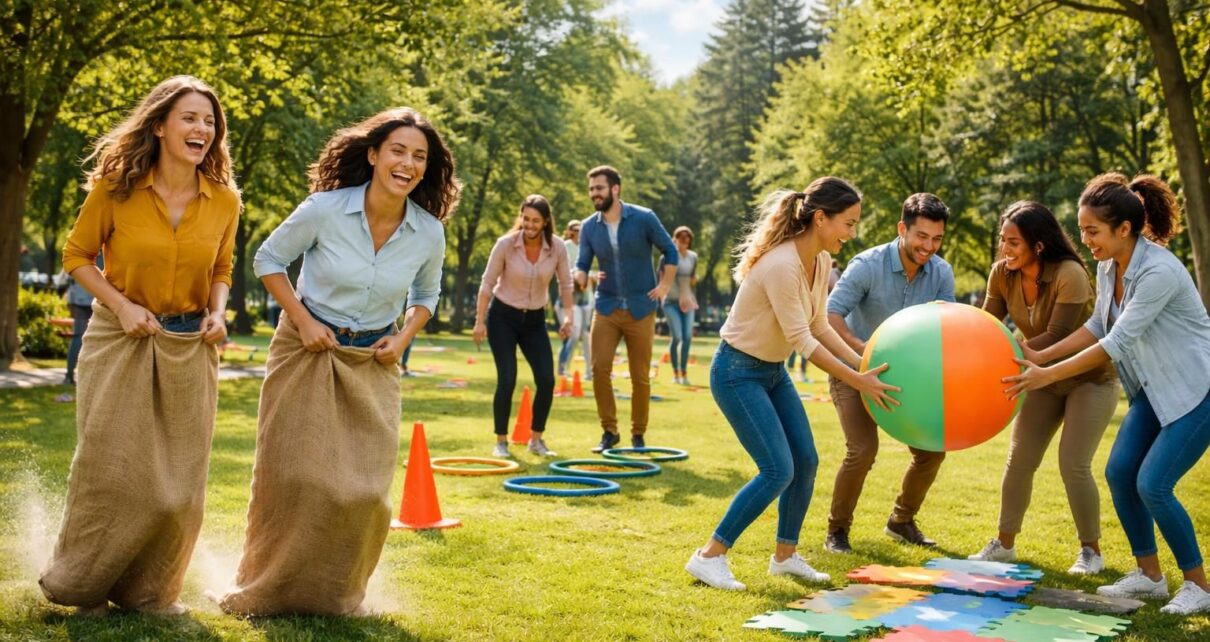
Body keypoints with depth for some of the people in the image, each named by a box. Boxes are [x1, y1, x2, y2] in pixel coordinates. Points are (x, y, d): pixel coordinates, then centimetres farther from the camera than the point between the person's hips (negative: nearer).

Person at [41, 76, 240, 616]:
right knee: (111, 467, 3)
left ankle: (151, 591, 25)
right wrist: (122, 305, -13)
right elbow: (77, 255, 1)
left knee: (178, 482, 6)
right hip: (120, 341, -2)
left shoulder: (224, 200, -2)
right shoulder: (116, 187, -9)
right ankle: (82, 584, 26)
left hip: (189, 348, 3)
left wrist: (217, 312, -6)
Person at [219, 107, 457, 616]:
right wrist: (303, 320, -11)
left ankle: (336, 594, 22)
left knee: (364, 489, 0)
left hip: (372, 365, 2)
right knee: (292, 479, 2)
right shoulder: (325, 209, -16)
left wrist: (404, 338, -6)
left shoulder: (429, 233, -7)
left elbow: (426, 296, 12)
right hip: (307, 353, -2)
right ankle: (265, 590, 23)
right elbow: (268, 259, -2)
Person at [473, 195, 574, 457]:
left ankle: (537, 439, 12)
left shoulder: (557, 247, -10)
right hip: (503, 317, -3)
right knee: (507, 380, -11)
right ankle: (501, 441, 5)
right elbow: (487, 283, -8)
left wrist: (568, 316, -4)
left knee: (546, 380, -5)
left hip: (535, 320, 3)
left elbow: (566, 284, 4)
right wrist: (480, 322, -9)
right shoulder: (506, 244, -16)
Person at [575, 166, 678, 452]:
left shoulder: (644, 218, -7)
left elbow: (670, 250, 3)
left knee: (640, 375, 3)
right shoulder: (589, 227, 0)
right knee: (600, 369, -9)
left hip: (641, 309, -2)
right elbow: (582, 264, 3)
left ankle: (638, 434, 17)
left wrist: (664, 286, -4)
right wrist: (581, 277, -20)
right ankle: (609, 431, 5)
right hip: (606, 308, 2)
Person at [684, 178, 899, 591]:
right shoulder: (782, 265, -29)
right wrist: (858, 382, -20)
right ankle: (709, 557, -2)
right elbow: (802, 340, -25)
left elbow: (820, 328, 7)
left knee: (806, 461, 7)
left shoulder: (821, 262, -1)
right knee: (778, 470, -12)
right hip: (738, 372, -9)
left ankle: (786, 555, 23)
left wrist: (863, 366, -2)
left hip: (773, 371, 9)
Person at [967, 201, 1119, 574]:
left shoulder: (1069, 275, -29)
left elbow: (1057, 337, -30)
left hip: (1091, 378, -6)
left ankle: (1091, 551, 9)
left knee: (1073, 464, -10)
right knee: (1019, 459, 4)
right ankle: (1005, 543, 16)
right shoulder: (1002, 273, -11)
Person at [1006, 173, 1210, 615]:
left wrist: (1047, 375, -24)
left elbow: (1116, 344, -28)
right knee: (1119, 472, 2)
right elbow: (1098, 326, 10)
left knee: (1153, 484, -13)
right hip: (1155, 390, 8)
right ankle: (1148, 575, 17)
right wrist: (1041, 356, 2)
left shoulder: (1158, 272, -28)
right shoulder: (1107, 266, -2)